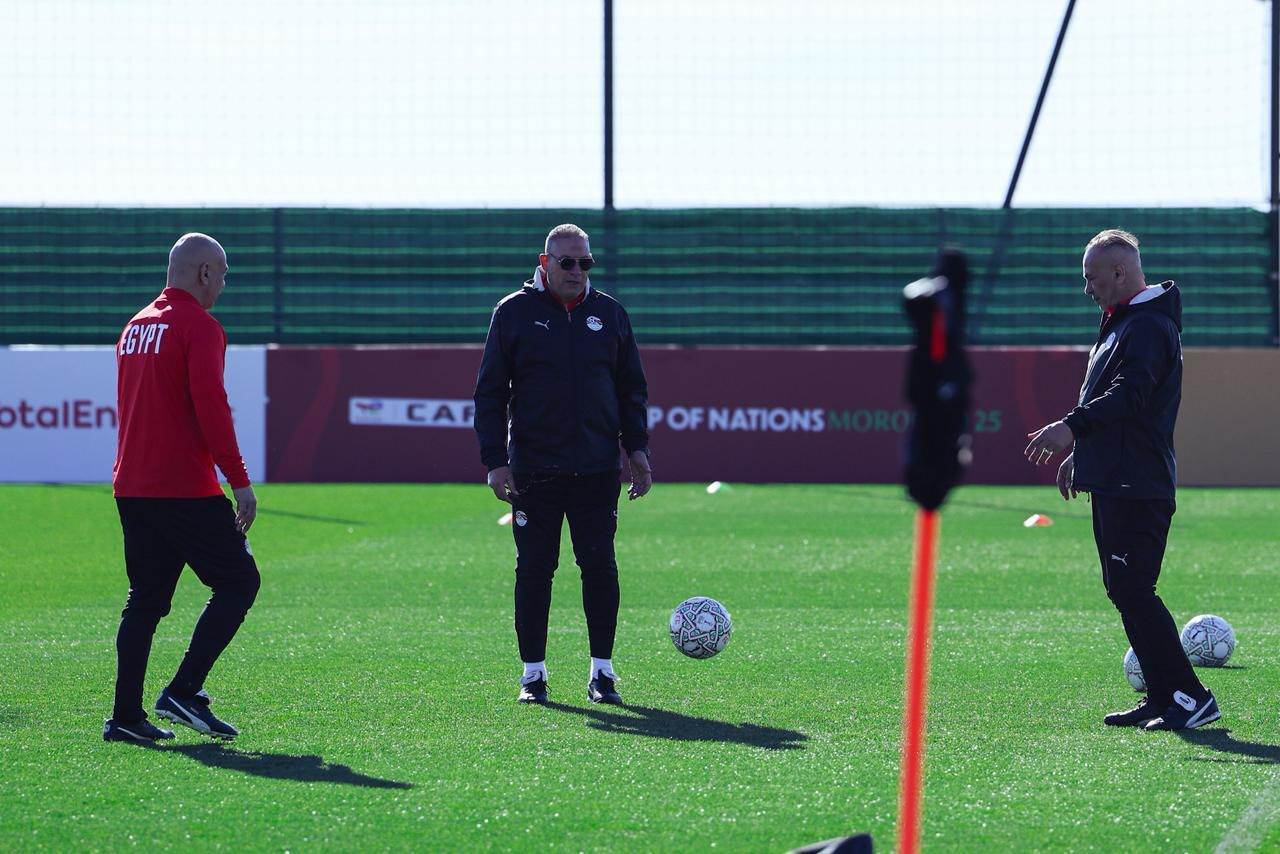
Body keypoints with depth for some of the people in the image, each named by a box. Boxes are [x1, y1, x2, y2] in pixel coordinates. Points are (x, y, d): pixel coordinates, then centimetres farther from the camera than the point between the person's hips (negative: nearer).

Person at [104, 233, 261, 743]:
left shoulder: (135, 326, 17)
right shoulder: (199, 327, -9)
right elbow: (210, 407, -17)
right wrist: (240, 481, -15)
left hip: (132, 487, 8)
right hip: (185, 488, -8)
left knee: (145, 599, 11)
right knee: (239, 582, 0)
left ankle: (125, 716, 6)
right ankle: (183, 692, -8)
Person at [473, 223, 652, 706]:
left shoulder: (609, 314, 10)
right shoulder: (514, 313, 2)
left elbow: (632, 389, 16)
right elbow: (490, 393, 2)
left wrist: (636, 448, 5)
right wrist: (495, 461, -5)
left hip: (597, 467, 2)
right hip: (534, 468, -2)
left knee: (599, 565, -1)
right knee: (534, 569, 1)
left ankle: (602, 670, 7)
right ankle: (533, 672, 9)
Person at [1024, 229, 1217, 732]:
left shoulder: (1150, 327, -14)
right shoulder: (1120, 323, 20)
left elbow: (1129, 394, -28)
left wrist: (1072, 427, -37)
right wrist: (1079, 454, 31)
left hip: (1138, 487, -11)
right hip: (1113, 480, 11)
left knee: (1133, 591, -14)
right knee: (1124, 590, 11)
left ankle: (1189, 697, -13)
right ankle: (1164, 697, 14)